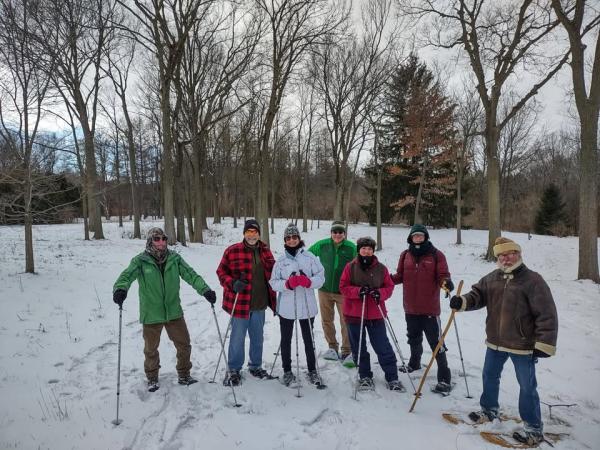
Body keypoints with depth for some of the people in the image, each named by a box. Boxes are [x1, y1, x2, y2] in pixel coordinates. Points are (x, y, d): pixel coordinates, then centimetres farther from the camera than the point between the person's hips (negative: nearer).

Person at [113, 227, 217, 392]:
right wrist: (120, 288, -44)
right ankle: (152, 378, 39)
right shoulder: (141, 261, -8)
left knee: (184, 344, 12)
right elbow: (127, 275, -22)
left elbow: (191, 275, -8)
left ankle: (184, 375, 34)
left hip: (174, 312, 2)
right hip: (151, 315, -2)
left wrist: (205, 290, -22)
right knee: (151, 349, 15)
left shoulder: (174, 258, -2)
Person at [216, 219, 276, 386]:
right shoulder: (232, 251, -9)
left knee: (257, 337, 18)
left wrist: (273, 299, 10)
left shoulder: (265, 251, 5)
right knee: (238, 338, 5)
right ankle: (234, 369, 25)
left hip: (260, 303, 5)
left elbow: (272, 275, 14)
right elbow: (221, 271, -4)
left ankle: (255, 366, 37)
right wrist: (233, 284, -21)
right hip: (239, 302, -4)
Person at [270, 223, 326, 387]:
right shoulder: (280, 261, 1)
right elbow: (274, 283, -1)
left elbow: (320, 277, -2)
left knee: (309, 339, 13)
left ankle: (312, 370, 29)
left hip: (307, 306, 0)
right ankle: (287, 371, 28)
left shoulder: (309, 257, -1)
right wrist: (288, 284, -19)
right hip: (286, 307, 1)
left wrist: (308, 281, -21)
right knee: (286, 340, 12)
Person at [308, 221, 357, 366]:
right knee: (326, 320, 12)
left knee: (346, 322, -5)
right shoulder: (321, 245, -3)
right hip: (324, 290, 3)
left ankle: (346, 352, 8)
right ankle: (333, 347, 29)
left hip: (344, 291, -2)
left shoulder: (351, 248, -7)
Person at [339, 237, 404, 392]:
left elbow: (389, 286, 5)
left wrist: (380, 293, -16)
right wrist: (358, 291, -21)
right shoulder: (351, 267, -2)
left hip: (376, 315, 0)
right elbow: (343, 287, -4)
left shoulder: (381, 268, 2)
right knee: (358, 348, 11)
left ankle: (392, 378, 17)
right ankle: (365, 376, 27)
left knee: (383, 347, 4)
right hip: (354, 313, 0)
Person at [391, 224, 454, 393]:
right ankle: (414, 363, 47)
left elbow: (442, 276, -10)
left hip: (430, 308, -5)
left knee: (436, 342, -2)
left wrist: (446, 282, -32)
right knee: (414, 339, 24)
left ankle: (445, 378, 9)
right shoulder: (405, 255, 5)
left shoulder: (436, 255, -7)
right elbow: (400, 276, 8)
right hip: (411, 308, 5)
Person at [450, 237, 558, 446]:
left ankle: (534, 428, 26)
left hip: (523, 346, -6)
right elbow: (477, 295, 5)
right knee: (489, 377, 20)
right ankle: (489, 410, 42)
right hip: (495, 342, 6)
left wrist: (544, 344, -18)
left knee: (527, 387, 8)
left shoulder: (533, 280, -16)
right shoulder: (492, 278, 2)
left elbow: (547, 315, -17)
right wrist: (461, 301, -17)